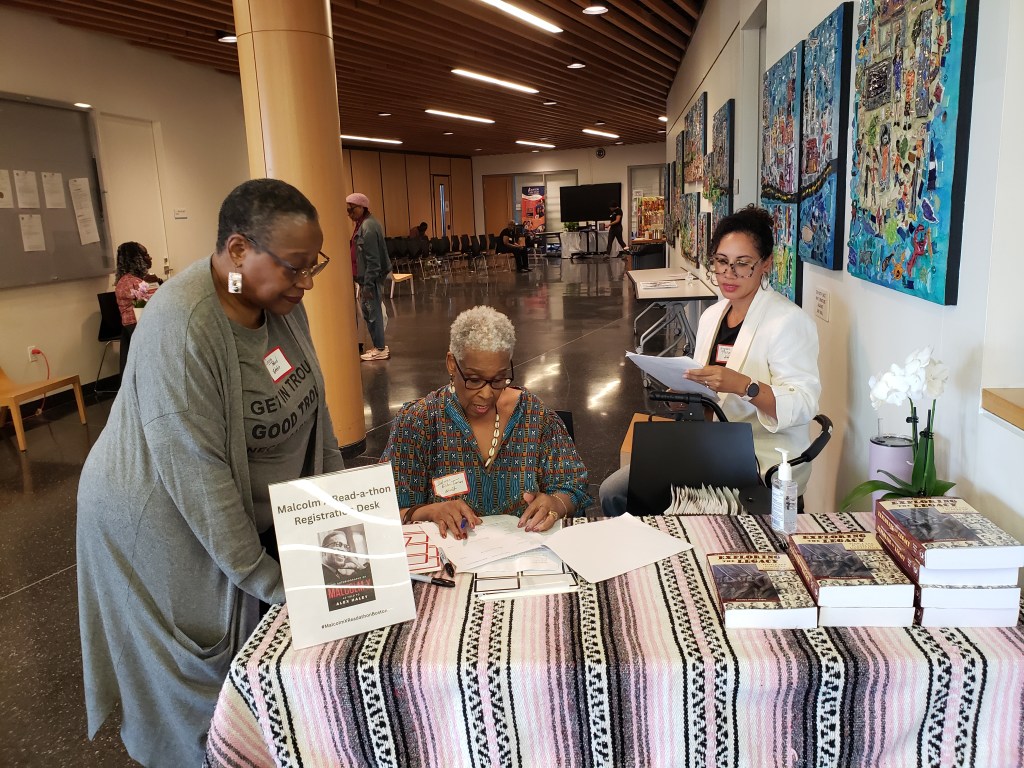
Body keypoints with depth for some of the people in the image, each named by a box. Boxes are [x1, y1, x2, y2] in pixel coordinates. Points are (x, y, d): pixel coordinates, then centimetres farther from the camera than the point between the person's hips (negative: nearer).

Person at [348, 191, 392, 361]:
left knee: (373, 312, -2)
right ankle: (378, 346, 25)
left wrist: (367, 284, -21)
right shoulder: (363, 223, 13)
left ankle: (380, 350, 7)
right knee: (368, 311, 15)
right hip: (365, 277, 10)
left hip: (371, 277, -10)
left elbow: (372, 260, -22)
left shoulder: (368, 226, -19)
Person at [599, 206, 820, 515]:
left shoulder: (789, 321, -11)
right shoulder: (712, 315, 11)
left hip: (764, 460, -7)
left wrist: (743, 385, -34)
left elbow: (803, 404, -19)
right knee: (614, 493, -4)